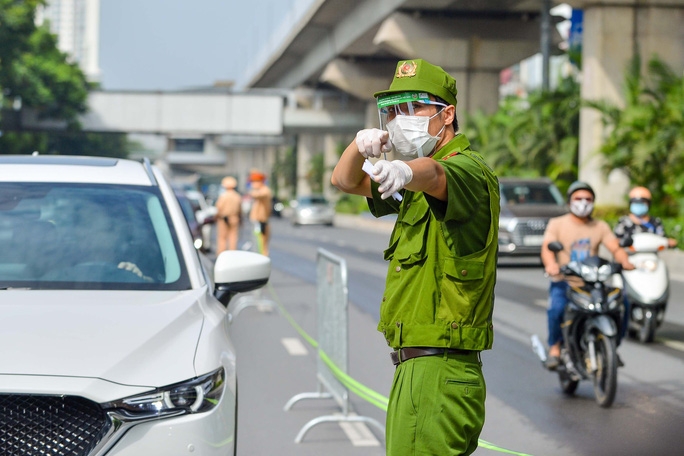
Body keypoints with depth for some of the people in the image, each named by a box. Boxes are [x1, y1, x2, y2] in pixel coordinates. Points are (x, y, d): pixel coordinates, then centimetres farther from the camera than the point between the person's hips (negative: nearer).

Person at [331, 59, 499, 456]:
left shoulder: (466, 169, -12)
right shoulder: (420, 185, 19)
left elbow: (434, 174, -37)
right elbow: (345, 181, 22)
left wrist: (403, 171, -60)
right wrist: (362, 145, -1)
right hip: (420, 368, 10)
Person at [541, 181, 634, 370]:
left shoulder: (600, 226, 13)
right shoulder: (557, 224, 5)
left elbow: (615, 248, 0)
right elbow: (546, 247, -12)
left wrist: (625, 261, -24)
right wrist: (550, 264, -35)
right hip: (564, 282, -3)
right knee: (556, 307, -34)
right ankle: (555, 347, -12)